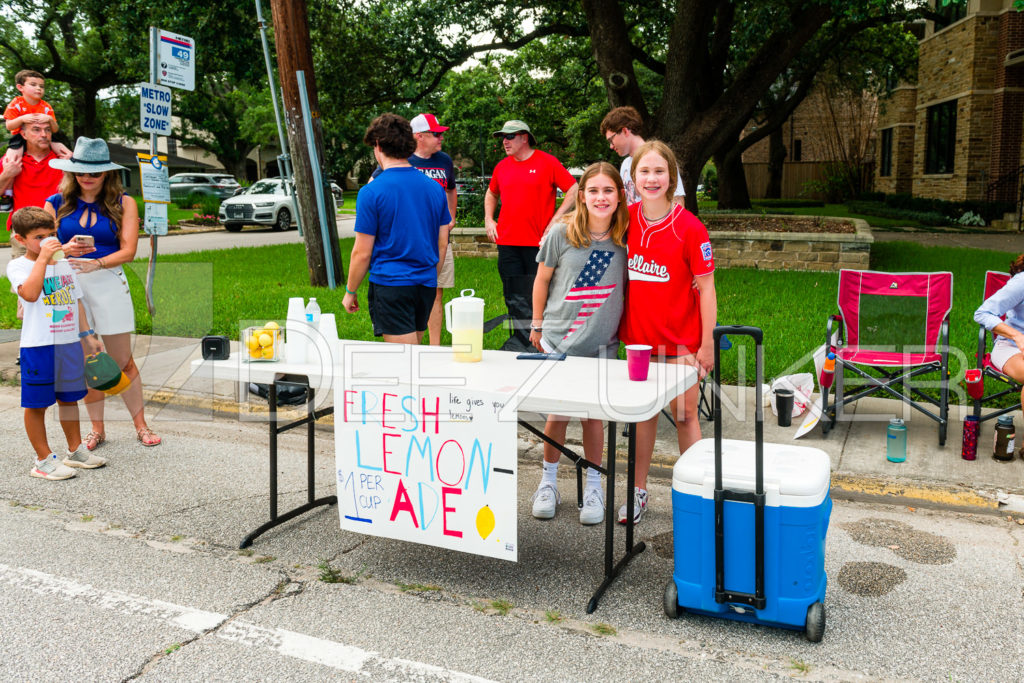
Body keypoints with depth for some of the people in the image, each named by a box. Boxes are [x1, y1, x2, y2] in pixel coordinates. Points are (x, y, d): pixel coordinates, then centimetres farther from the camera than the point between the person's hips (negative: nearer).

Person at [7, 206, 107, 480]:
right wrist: (43, 258, -24)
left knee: (69, 397, 17)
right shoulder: (18, 266, -6)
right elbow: (30, 293, -26)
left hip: (70, 343, 6)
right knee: (37, 404, 2)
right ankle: (43, 460, 12)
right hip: (38, 346, -6)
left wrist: (88, 335, 15)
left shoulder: (64, 265, 13)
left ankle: (75, 451, 30)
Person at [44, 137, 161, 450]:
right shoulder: (56, 203, 8)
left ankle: (141, 426, 14)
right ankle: (97, 429, 19)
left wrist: (95, 263, -20)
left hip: (109, 285, -1)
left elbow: (128, 250, -5)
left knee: (123, 361, 4)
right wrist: (67, 250, -18)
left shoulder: (123, 203, 3)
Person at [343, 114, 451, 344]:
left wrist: (350, 292, 3)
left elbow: (362, 253, -10)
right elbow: (442, 243, 11)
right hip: (427, 284, 6)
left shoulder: (372, 192, -11)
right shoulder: (435, 188, 5)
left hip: (391, 285, -6)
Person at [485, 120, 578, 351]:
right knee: (513, 296, 5)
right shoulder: (502, 166, 12)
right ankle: (523, 337, 15)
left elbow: (574, 190, -2)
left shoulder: (547, 162, -3)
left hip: (538, 243, -4)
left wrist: (556, 219, -8)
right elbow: (491, 194, 30)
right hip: (507, 242, 4)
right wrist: (488, 220, 16)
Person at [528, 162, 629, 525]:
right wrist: (537, 325, 8)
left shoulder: (626, 237, -4)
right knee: (557, 414, 5)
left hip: (602, 342, 1)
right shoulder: (561, 233, -9)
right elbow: (542, 279, 3)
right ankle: (548, 481, 26)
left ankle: (593, 486, 23)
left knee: (594, 413, 7)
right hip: (558, 338, -1)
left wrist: (627, 329, 6)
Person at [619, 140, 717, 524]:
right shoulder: (626, 219, -1)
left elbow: (705, 287, -9)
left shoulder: (689, 227, -12)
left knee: (685, 415, 4)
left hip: (681, 339, -4)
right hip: (638, 335, 4)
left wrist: (707, 344, -10)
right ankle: (638, 492, 24)